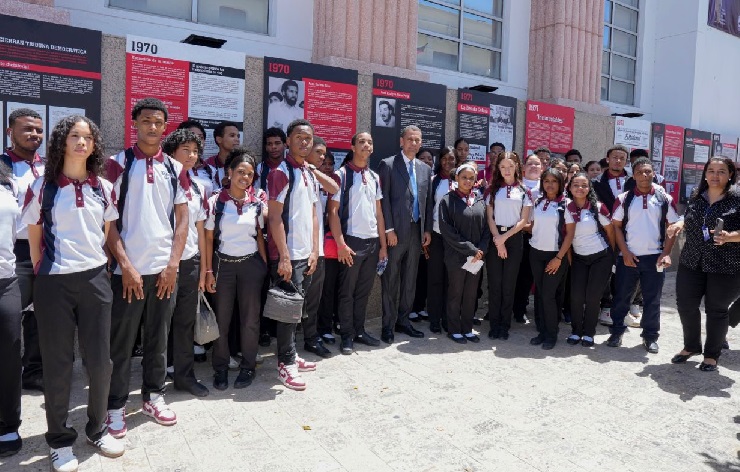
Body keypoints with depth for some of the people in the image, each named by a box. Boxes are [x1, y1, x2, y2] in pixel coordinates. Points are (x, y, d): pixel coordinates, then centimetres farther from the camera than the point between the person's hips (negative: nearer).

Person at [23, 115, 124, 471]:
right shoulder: (42, 187, -2)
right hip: (54, 283, -2)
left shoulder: (104, 188, 6)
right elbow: (34, 237, 4)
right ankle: (60, 439, 22)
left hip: (95, 279, 3)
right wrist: (43, 274, 5)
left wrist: (94, 261, 13)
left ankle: (97, 429, 28)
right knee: (57, 362, 6)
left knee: (99, 359, 8)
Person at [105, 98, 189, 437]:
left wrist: (173, 264, -3)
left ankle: (153, 396, 28)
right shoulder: (118, 164, -1)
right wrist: (125, 265, -11)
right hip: (127, 269, -3)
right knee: (121, 342, 5)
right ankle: (115, 406, 19)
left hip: (164, 268, 3)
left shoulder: (175, 168, 8)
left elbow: (182, 219, 7)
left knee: (158, 338, 13)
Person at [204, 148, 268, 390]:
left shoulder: (256, 203, 1)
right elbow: (209, 238, -2)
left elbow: (259, 235, 8)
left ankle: (247, 367, 23)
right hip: (223, 264, -1)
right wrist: (208, 271, -5)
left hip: (251, 264, 1)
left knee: (250, 319, 8)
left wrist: (265, 264, 2)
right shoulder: (216, 202, -5)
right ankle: (220, 368, 24)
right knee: (222, 319, 8)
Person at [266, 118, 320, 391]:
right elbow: (274, 218, -15)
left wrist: (314, 250, 8)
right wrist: (284, 257, -18)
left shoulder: (309, 174, 14)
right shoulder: (281, 172, -11)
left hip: (305, 254, 8)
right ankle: (286, 364, 11)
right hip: (287, 255, -8)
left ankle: (291, 355, 27)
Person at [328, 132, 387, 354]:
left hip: (373, 242, 5)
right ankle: (347, 335, 15)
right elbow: (333, 211, -8)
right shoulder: (342, 174, -5)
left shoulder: (375, 177, 12)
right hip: (352, 241, -5)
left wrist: (383, 244, 9)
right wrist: (341, 244, -14)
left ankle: (359, 330, 24)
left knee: (364, 290, 12)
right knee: (347, 291, 4)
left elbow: (379, 212, 13)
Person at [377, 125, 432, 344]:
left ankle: (403, 321, 24)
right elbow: (384, 199, -8)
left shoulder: (425, 169, 14)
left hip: (417, 231, 6)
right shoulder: (387, 165, -3)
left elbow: (428, 201, 15)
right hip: (395, 232, -5)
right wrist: (389, 229, -13)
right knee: (390, 281, 2)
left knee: (410, 280, 12)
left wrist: (428, 229, 8)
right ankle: (388, 325, 12)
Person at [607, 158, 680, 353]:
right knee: (622, 296, 7)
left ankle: (650, 336, 19)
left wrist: (666, 254, -6)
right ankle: (616, 332, 19)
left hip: (654, 257, 1)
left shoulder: (665, 199, 2)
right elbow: (617, 227, 1)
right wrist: (625, 253, -7)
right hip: (628, 256, 0)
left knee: (652, 299, 7)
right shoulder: (624, 199, 0)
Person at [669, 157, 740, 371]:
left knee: (716, 310, 7)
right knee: (686, 305, 9)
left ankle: (712, 354, 27)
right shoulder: (696, 196, 6)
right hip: (691, 262, 5)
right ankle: (691, 346, 33)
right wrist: (680, 224, 3)